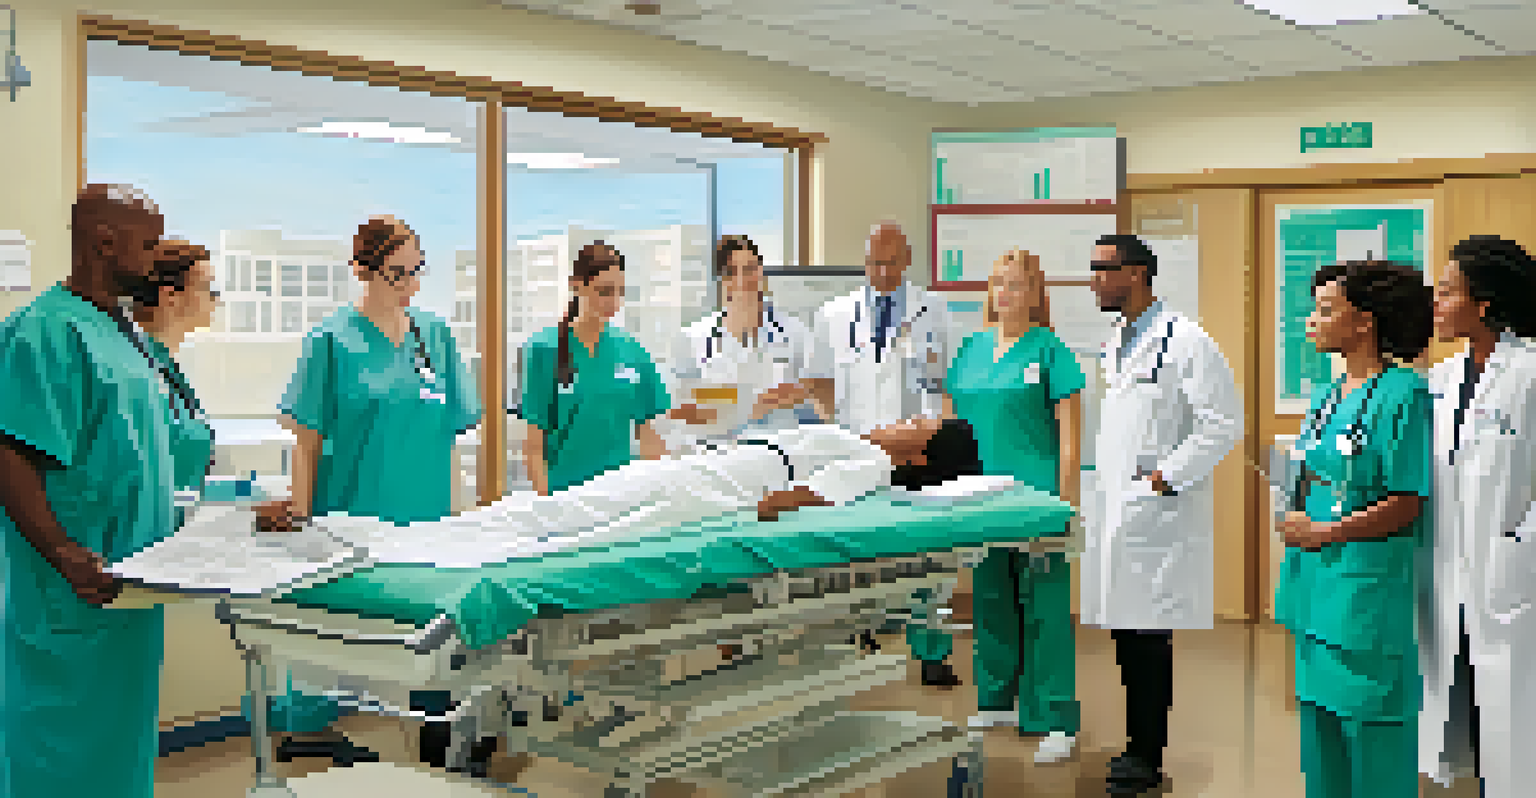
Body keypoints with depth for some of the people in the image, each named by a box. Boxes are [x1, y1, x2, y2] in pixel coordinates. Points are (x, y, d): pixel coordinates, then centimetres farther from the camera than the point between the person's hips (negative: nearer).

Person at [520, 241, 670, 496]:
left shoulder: (632, 351, 5)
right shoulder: (544, 349, -5)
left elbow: (648, 436, 9)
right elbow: (533, 445, -6)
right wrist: (545, 498, -14)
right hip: (565, 492, -3)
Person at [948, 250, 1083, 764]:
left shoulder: (1048, 349, -3)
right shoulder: (972, 347, 13)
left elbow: (1069, 431, -7)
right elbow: (955, 422, 18)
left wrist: (1064, 501, -13)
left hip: (1035, 494, -6)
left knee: (1044, 605, -3)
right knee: (989, 600, 13)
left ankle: (1055, 720, 3)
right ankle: (998, 701, 27)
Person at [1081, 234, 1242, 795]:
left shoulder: (1186, 342, -9)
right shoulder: (1114, 343, 17)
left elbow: (1224, 423, -12)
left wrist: (1164, 477, -14)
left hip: (1159, 513, -8)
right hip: (1114, 512, 8)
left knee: (1148, 637, -4)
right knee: (1124, 632, 9)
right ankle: (1141, 748, 19)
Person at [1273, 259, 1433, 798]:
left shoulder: (1403, 394, -13)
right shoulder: (1328, 395, 13)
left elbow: (1408, 503, -17)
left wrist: (1325, 532, -14)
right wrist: (1296, 525, 1)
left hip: (1370, 592, -8)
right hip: (1316, 587, 8)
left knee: (1373, 753, 1)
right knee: (1318, 722, 17)